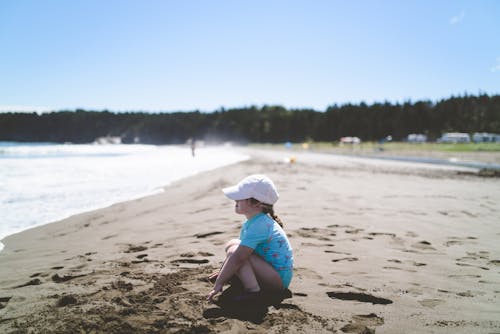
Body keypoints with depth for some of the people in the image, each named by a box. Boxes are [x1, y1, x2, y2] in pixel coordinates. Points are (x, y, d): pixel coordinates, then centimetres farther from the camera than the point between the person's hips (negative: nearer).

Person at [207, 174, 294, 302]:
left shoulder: (258, 226, -25)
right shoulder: (255, 221, 7)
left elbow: (237, 258, -28)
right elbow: (241, 249, 19)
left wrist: (219, 284, -22)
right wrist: (222, 271, 19)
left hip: (279, 278, -10)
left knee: (233, 250, -23)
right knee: (231, 244, 10)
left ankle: (252, 290, -24)